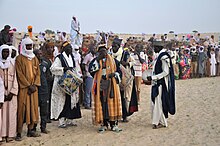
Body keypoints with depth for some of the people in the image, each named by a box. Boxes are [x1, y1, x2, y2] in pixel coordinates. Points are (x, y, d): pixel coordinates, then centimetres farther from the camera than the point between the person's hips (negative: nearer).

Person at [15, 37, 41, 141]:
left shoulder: (35, 58, 15)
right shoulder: (19, 58, -2)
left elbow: (38, 73, 10)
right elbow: (20, 74, -9)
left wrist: (34, 85, -5)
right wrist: (28, 85, -14)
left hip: (33, 87, 5)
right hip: (23, 88, -5)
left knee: (33, 107, 5)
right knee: (22, 109, -7)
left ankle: (30, 130, 13)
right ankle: (19, 132, -3)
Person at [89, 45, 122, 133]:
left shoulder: (113, 61, 9)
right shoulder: (96, 60, 7)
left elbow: (119, 71, 13)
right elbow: (91, 70, -11)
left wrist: (114, 74, -7)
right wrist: (97, 60, -15)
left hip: (111, 85, 1)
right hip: (100, 86, 0)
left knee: (112, 103, -2)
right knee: (101, 104, 0)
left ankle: (113, 124, 6)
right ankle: (103, 124, 10)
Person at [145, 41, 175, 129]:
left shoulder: (164, 57, -16)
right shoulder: (159, 56, 11)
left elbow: (166, 72, -20)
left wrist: (153, 77, -19)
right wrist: (152, 77, 10)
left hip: (161, 83, -9)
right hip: (157, 83, 9)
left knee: (159, 102, -3)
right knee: (155, 102, 13)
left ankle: (162, 122, 9)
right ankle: (157, 121, 22)